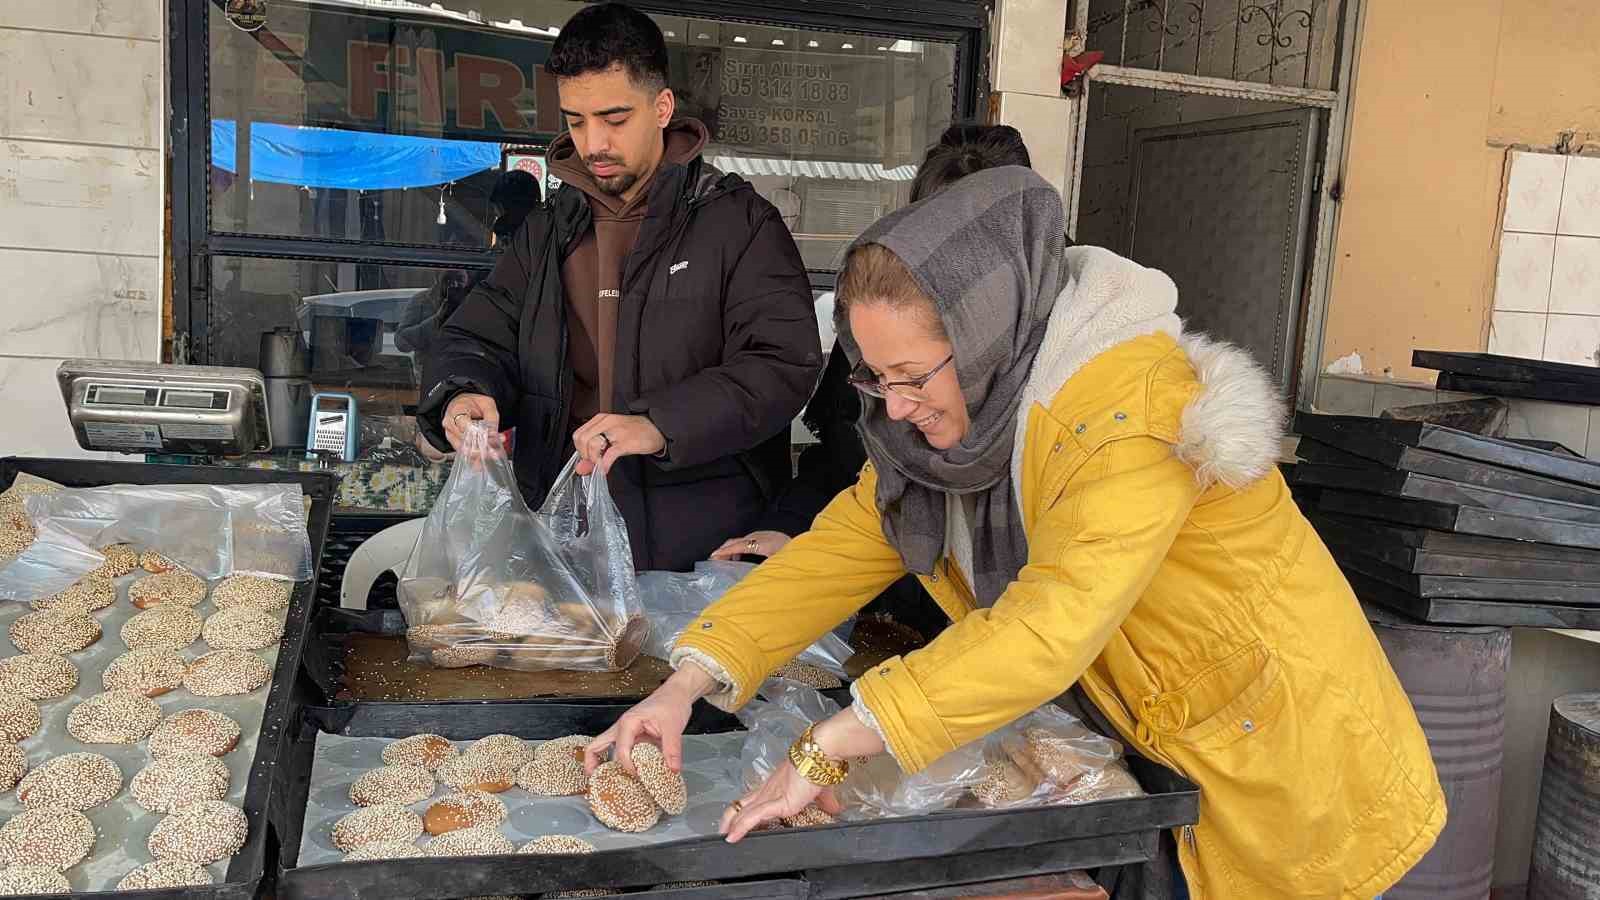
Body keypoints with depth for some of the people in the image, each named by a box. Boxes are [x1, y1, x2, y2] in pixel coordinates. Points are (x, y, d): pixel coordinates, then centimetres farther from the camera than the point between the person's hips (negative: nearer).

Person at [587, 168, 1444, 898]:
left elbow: (1049, 626, -41)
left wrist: (826, 748, -40)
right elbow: (847, 542, -7)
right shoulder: (960, 412, -5)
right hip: (1170, 760, 7)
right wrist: (689, 681, -18)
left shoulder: (1133, 406, -31)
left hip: (1293, 767, -6)